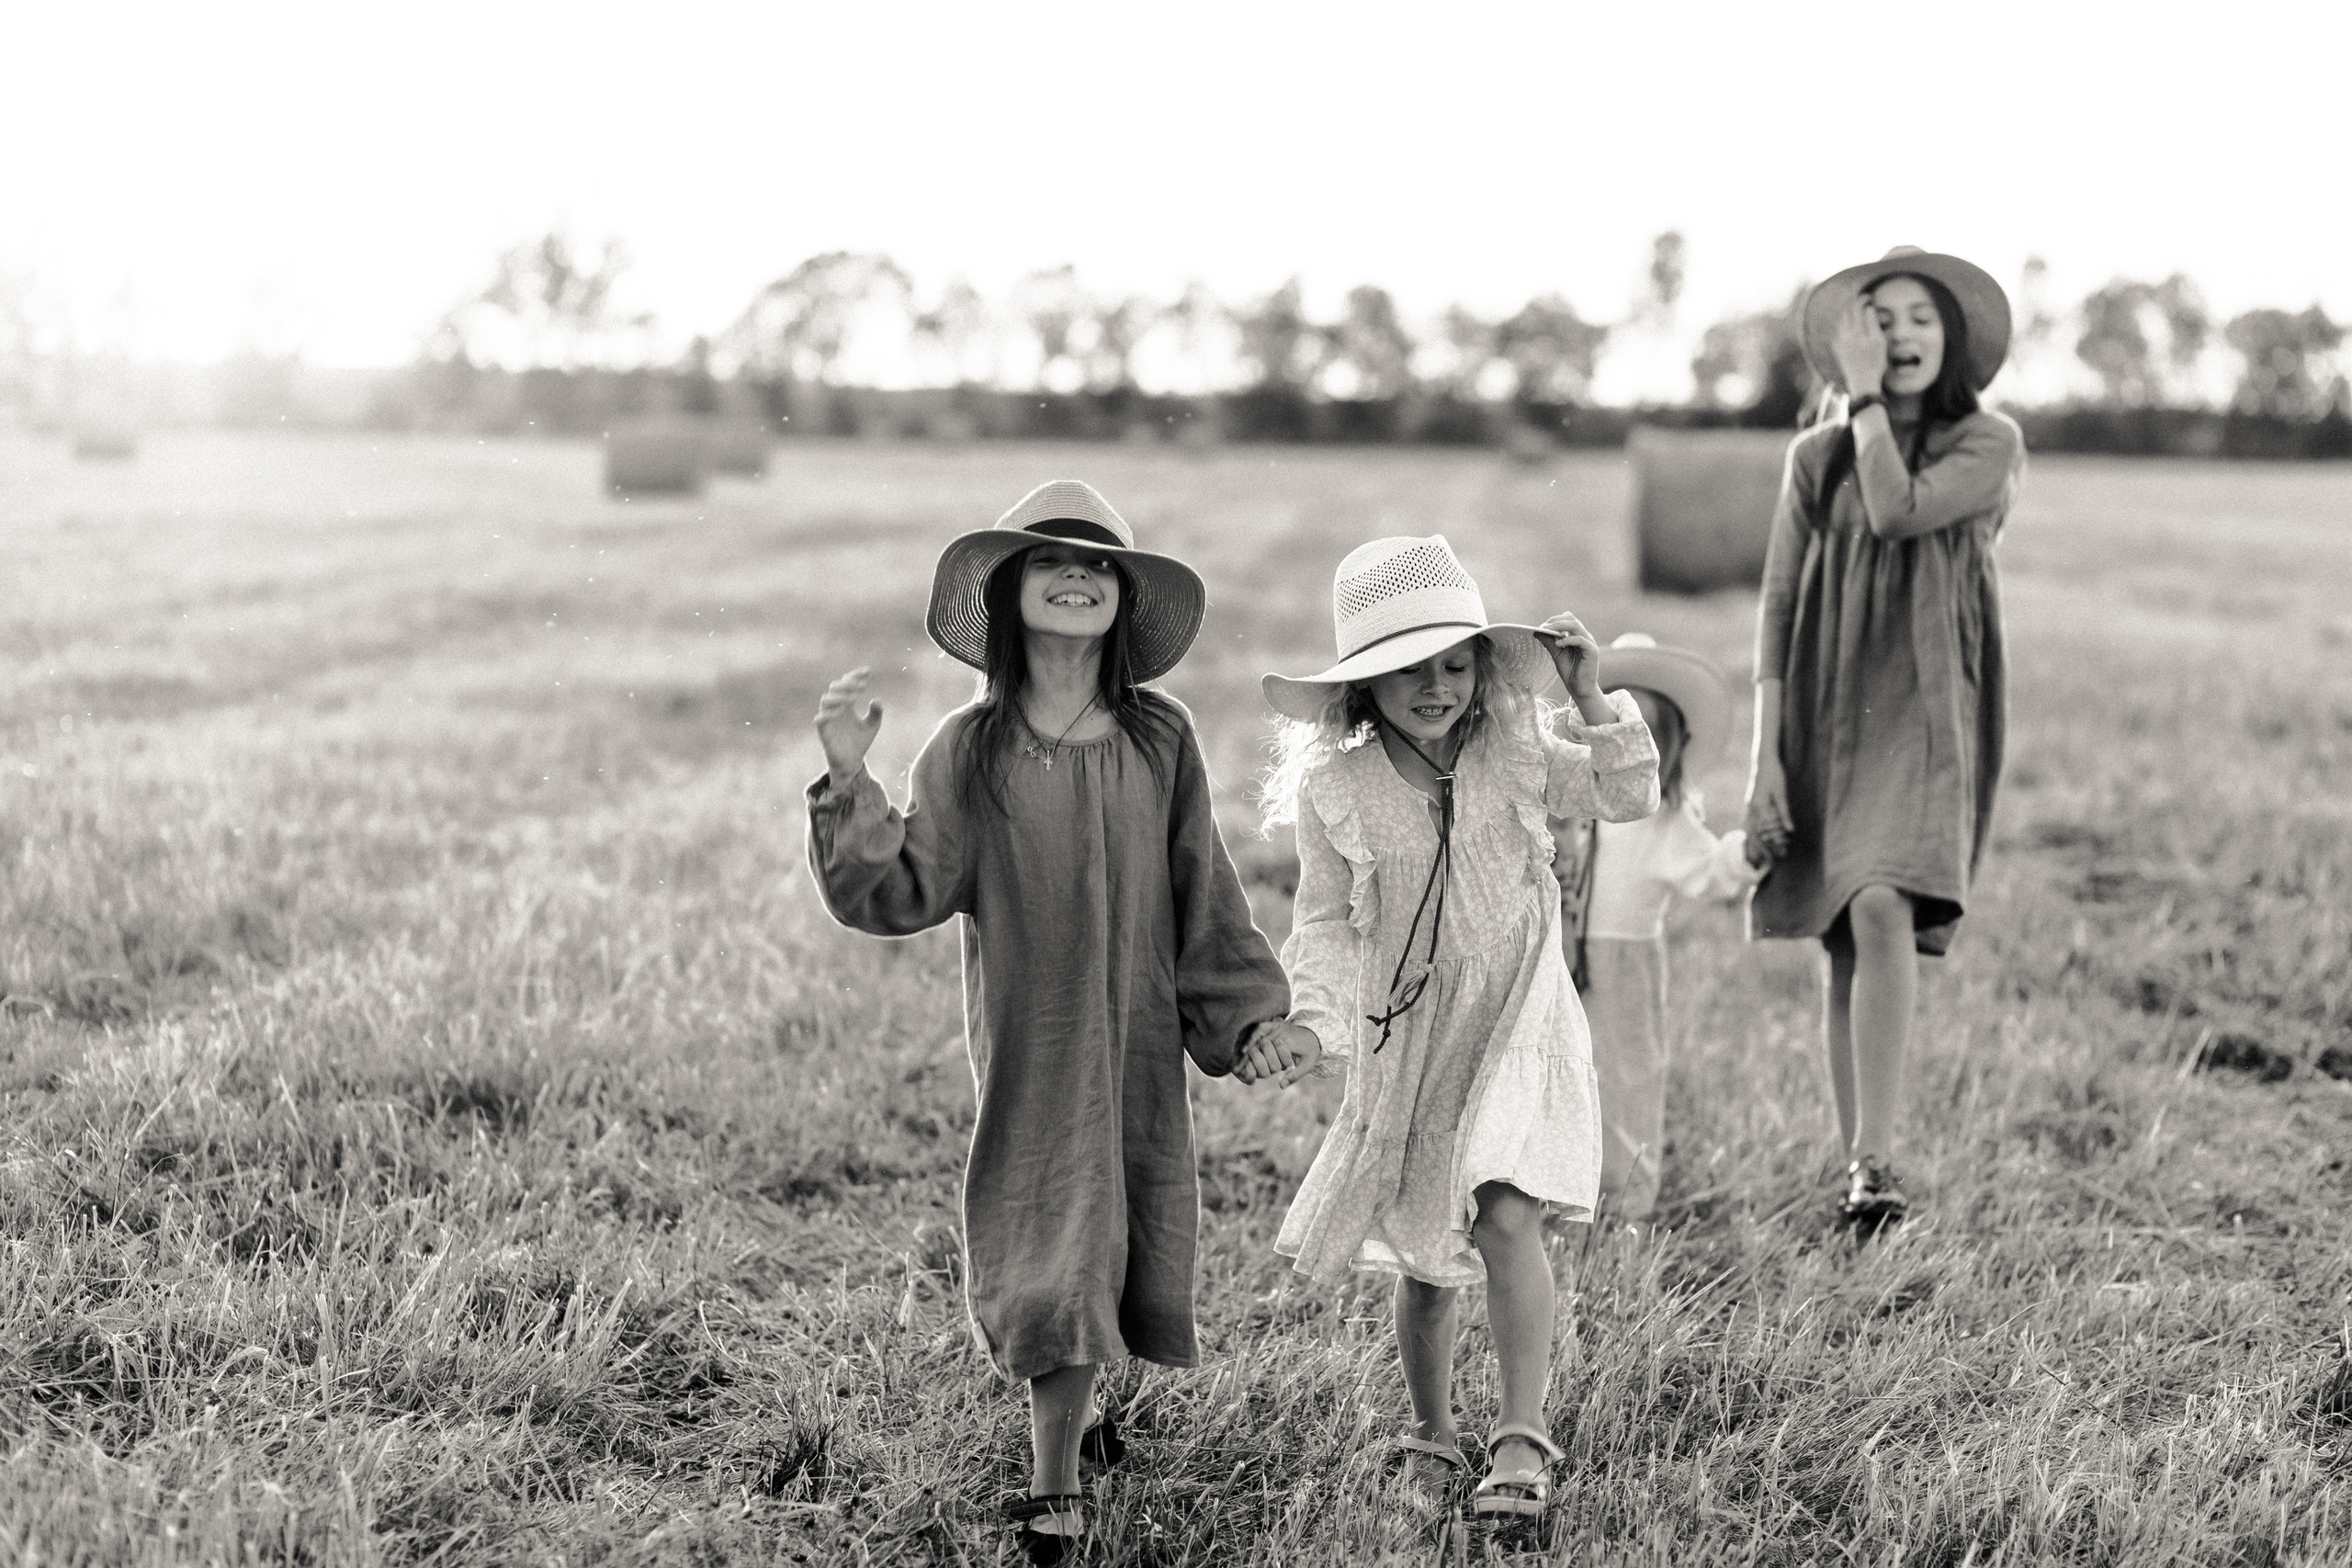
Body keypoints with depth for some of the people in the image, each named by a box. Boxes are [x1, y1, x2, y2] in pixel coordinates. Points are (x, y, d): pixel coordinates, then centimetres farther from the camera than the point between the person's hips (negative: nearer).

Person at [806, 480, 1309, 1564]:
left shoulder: (1160, 740, -1)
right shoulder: (969, 751, -7)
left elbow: (1202, 895, 7)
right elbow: (902, 894, -8)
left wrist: (1248, 1010, 8)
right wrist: (849, 787, -20)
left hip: (1139, 1037, 3)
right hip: (1028, 1041, -3)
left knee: (1131, 1242, 10)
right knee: (1055, 1241, -3)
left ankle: (1070, 1406, 38)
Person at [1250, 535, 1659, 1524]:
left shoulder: (1515, 756, -3)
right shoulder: (1336, 791, -5)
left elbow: (1631, 797, -5)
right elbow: (1327, 923, 3)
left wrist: (1590, 701, -16)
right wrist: (1313, 1022, -9)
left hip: (1516, 1022, -1)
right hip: (1403, 1040, 1)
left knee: (1505, 1216, -21)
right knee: (1425, 1256, 10)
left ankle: (1524, 1432, -15)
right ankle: (1431, 1431, 31)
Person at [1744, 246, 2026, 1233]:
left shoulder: (1988, 445, 1)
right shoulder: (1814, 458, 8)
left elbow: (1899, 512, -18)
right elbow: (1777, 606, 6)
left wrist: (1868, 397, -7)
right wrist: (1765, 753, -1)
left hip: (1927, 716, -3)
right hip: (1826, 716, 3)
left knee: (1881, 910, -25)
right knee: (1842, 948, 4)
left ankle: (1875, 1160, -24)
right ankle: (1858, 1173, 13)